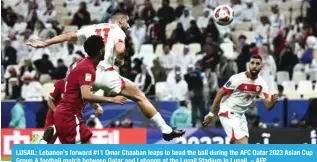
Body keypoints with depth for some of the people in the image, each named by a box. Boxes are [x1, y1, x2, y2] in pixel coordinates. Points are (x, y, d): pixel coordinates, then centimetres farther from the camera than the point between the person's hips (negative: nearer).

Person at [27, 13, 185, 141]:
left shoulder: (92, 28, 19)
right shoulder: (118, 31, 4)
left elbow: (67, 36, 21)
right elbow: (120, 51, -14)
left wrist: (44, 43, 28)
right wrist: (119, 61, 8)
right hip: (105, 74, -5)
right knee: (140, 97, 2)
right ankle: (166, 130, -1)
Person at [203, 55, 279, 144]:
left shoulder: (261, 83, -4)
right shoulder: (237, 79, -20)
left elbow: (268, 106, -8)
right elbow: (220, 94, -11)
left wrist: (273, 101, -32)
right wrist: (211, 114, -8)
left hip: (240, 115, 7)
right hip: (228, 113, -7)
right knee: (243, 144, -19)